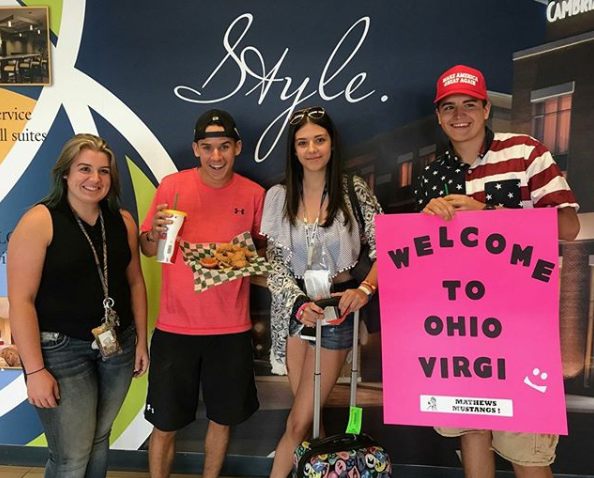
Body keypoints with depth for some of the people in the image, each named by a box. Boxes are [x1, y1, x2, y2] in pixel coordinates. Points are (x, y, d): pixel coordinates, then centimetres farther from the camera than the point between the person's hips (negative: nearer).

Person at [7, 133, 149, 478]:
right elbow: (21, 300, -14)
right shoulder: (39, 222, -12)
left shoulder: (123, 221, 3)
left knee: (100, 441, 17)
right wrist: (35, 370, -14)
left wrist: (141, 341, 10)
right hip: (62, 350, -4)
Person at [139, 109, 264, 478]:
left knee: (223, 418, 16)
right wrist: (156, 232, -17)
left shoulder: (254, 194, -1)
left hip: (232, 329, 1)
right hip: (175, 326, -1)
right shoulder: (172, 185, -3)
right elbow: (148, 250, 4)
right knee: (165, 425, 9)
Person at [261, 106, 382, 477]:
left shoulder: (354, 191, -6)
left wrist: (365, 288, -24)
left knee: (299, 422, 1)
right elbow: (273, 262, -1)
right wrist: (298, 302, -16)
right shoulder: (278, 196, 1)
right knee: (308, 414, 12)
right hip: (295, 307, 3)